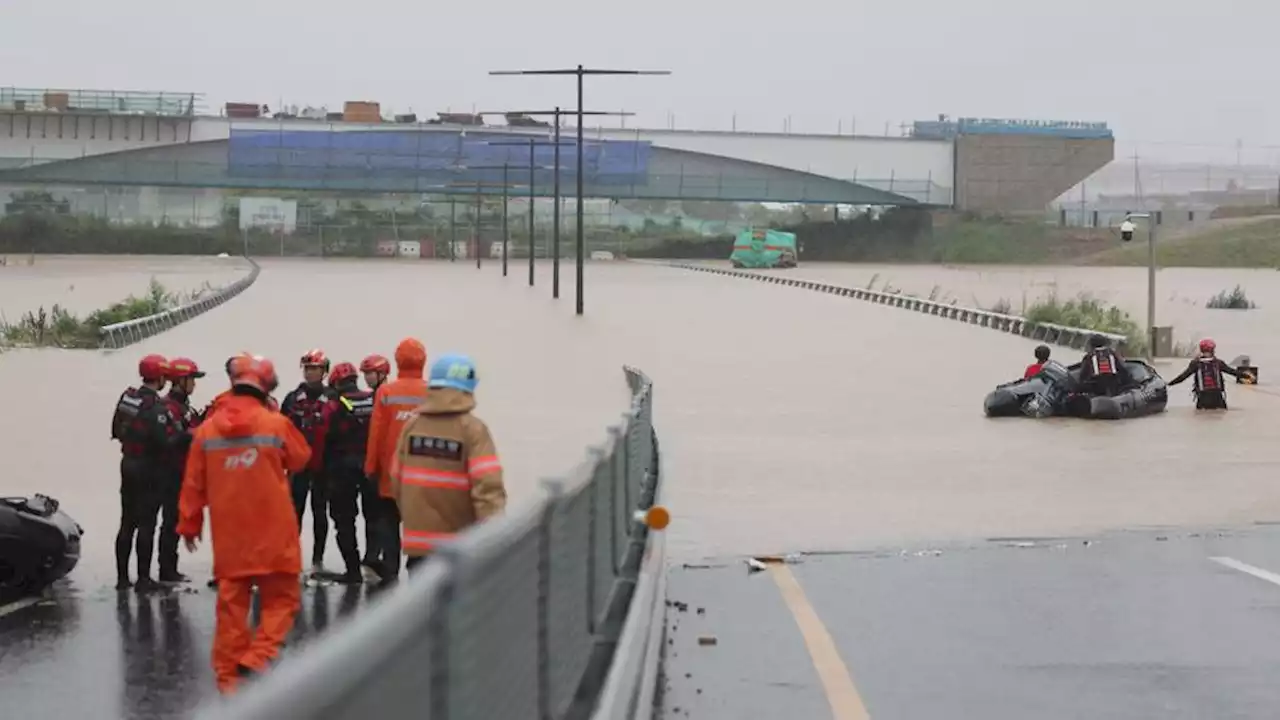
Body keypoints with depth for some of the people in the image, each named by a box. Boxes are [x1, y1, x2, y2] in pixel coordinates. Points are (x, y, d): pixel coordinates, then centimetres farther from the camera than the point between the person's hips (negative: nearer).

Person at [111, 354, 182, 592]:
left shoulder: (127, 398, 4)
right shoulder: (156, 407, -20)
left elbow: (116, 431, 13)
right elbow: (166, 442, -25)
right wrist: (181, 434, -9)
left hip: (128, 463, 7)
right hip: (149, 470, -7)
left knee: (127, 522, 13)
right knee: (146, 524, -2)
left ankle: (122, 576, 17)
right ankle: (143, 578, -1)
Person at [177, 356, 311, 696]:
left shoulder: (207, 429, 1)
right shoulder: (276, 424, -9)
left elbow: (193, 483, 6)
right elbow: (300, 459, 8)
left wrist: (189, 523, 17)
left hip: (228, 534, 3)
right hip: (272, 533, -3)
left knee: (231, 601, 10)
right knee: (281, 597, 7)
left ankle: (228, 674, 12)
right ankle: (258, 657, -11)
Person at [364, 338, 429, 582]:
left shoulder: (385, 392, -6)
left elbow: (376, 433, -5)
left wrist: (371, 466, 5)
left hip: (391, 471, 0)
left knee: (389, 524, 9)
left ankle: (390, 572, 4)